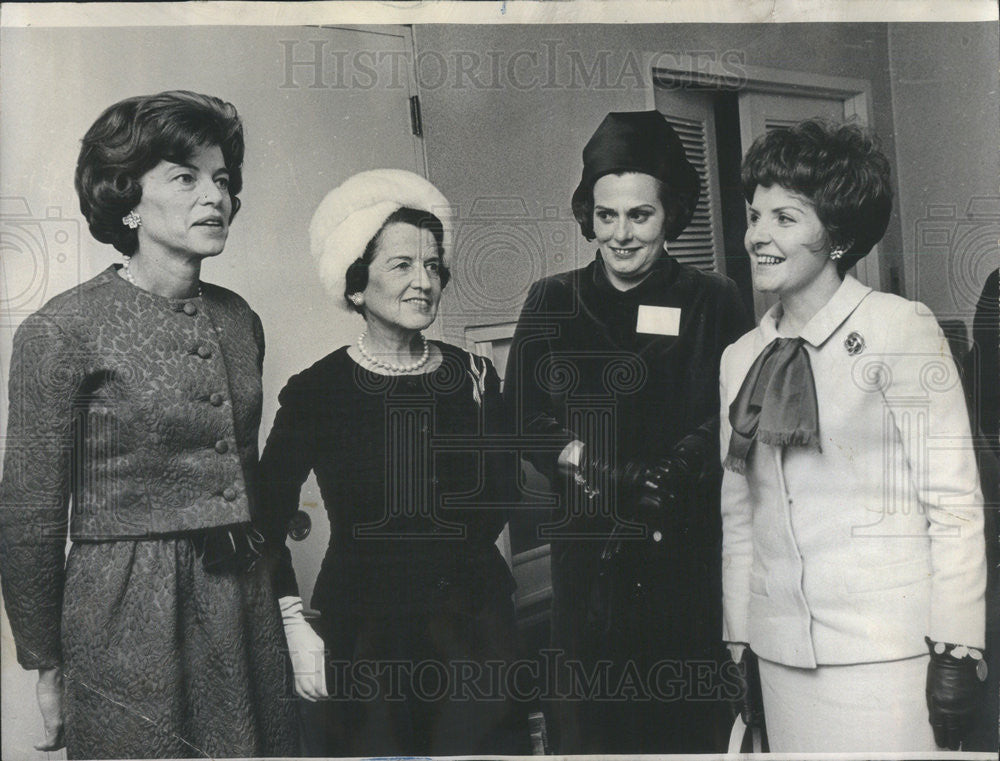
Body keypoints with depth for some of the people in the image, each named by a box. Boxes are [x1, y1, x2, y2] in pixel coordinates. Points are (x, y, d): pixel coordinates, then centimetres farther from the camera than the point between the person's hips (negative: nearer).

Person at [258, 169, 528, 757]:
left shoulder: (474, 377, 0)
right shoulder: (317, 391, -9)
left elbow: (496, 509, 3)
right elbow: (268, 522, -1)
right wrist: (296, 630, -4)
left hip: (473, 625, 3)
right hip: (364, 636, -2)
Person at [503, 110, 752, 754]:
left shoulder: (713, 302, 1)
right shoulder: (552, 303, 8)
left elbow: (726, 424, -5)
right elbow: (523, 417, 6)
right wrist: (573, 453, -13)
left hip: (686, 554, -1)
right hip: (586, 553, 2)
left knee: (691, 722, 6)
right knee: (589, 718, 9)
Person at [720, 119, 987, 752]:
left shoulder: (903, 331, -5)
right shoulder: (740, 358, 8)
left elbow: (954, 501, -6)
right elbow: (739, 513, 10)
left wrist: (957, 651, -9)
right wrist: (740, 644, 10)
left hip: (890, 653, -4)